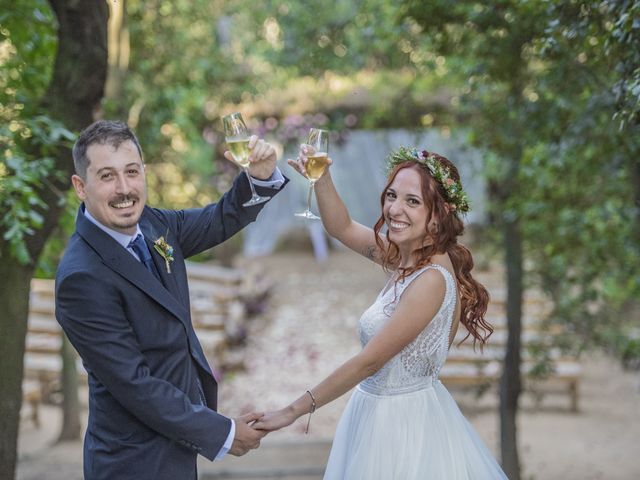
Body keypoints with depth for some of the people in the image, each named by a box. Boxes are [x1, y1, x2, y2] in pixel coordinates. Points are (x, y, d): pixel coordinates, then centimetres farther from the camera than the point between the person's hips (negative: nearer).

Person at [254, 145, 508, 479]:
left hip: (404, 422, -8)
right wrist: (321, 177, -7)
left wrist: (294, 411, -15)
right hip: (378, 411, 8)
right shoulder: (405, 255, -1)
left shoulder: (431, 280, -24)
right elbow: (342, 228, 12)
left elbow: (368, 362, -21)